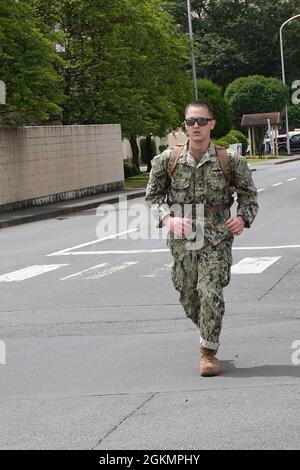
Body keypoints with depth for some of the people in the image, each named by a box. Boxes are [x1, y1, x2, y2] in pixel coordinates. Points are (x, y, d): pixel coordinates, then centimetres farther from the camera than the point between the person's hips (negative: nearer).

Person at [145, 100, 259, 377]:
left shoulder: (230, 161, -5)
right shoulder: (168, 160, -2)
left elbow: (249, 194, 7)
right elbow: (153, 196, 8)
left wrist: (243, 218, -11)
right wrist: (167, 219, -10)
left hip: (216, 239, -2)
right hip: (182, 239, 2)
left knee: (210, 293, -13)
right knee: (188, 297, 9)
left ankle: (209, 353, 0)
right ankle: (208, 334, 38)